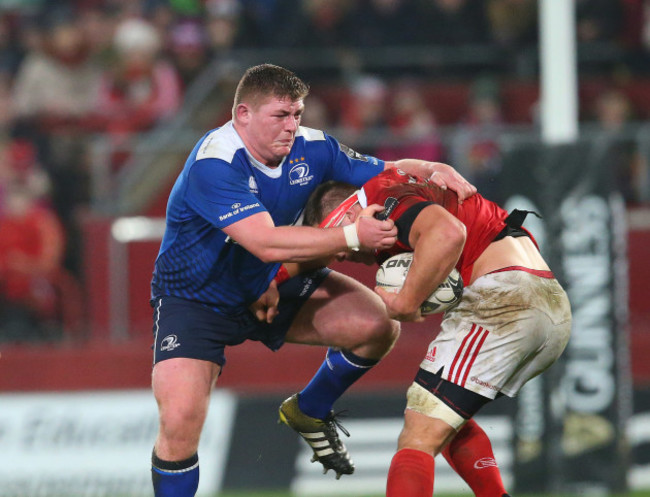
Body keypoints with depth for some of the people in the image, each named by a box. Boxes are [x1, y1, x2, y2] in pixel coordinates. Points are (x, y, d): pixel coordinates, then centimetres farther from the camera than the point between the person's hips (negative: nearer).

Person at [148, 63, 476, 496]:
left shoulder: (310, 149, -11)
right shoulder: (213, 164, -31)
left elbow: (388, 172, 2)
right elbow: (268, 244, -39)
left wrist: (433, 170, -20)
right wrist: (353, 236, -39)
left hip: (274, 287, 6)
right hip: (195, 300, -6)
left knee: (377, 326, -10)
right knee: (179, 424, -22)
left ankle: (309, 412, 16)